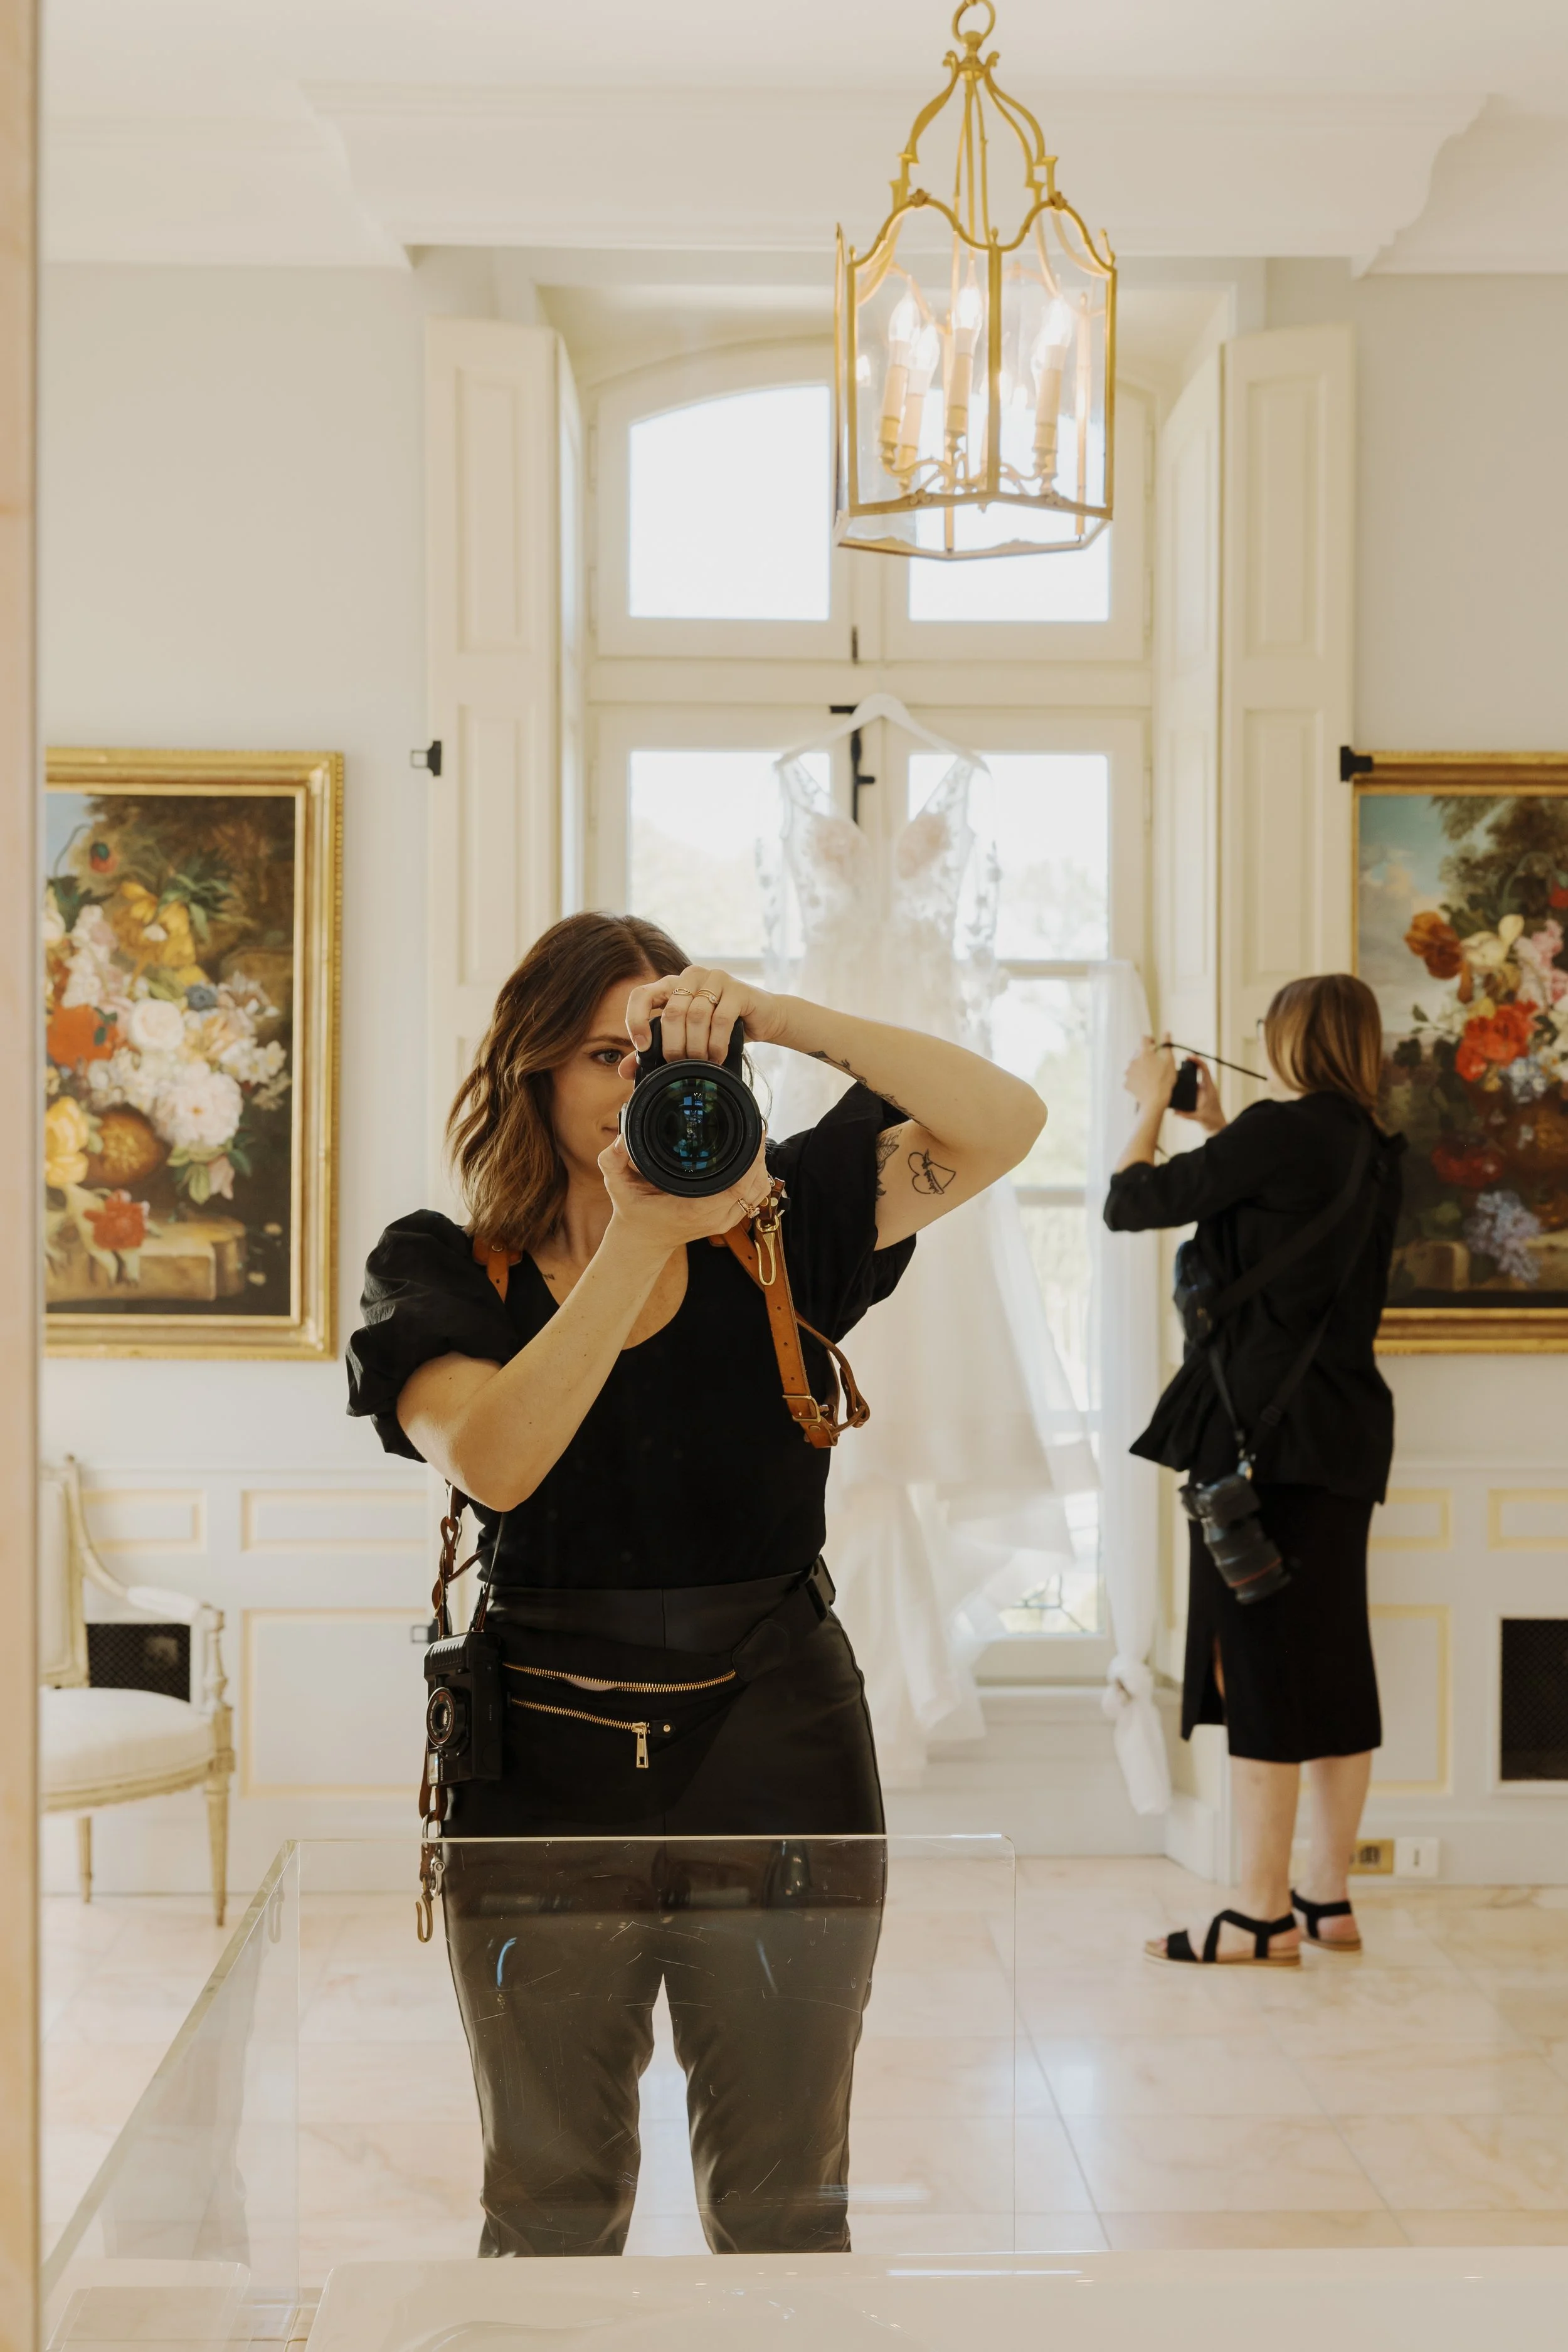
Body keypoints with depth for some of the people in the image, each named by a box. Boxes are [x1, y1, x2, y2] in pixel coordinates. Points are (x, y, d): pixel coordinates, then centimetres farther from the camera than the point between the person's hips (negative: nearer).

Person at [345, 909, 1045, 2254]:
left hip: (775, 1754, 1)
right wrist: (639, 1238, -24)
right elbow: (491, 1461, -20)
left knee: (783, 2211, 12)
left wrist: (781, 1019, -20)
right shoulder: (443, 1269, -1)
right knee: (550, 2207, 14)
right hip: (548, 1775, 0)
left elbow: (1005, 1123, -9)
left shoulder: (777, 1222, 2)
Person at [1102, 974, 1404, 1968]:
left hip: (1264, 1426, -9)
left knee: (1259, 1664, -5)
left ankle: (1263, 1917, -1)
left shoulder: (1277, 1131, -14)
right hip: (1346, 1430, 9)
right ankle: (1329, 1900, 20)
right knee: (1333, 1662, 12)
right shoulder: (1375, 1154, 12)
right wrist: (1215, 1125, 25)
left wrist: (1153, 1105, 8)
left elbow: (1131, 1204, -8)